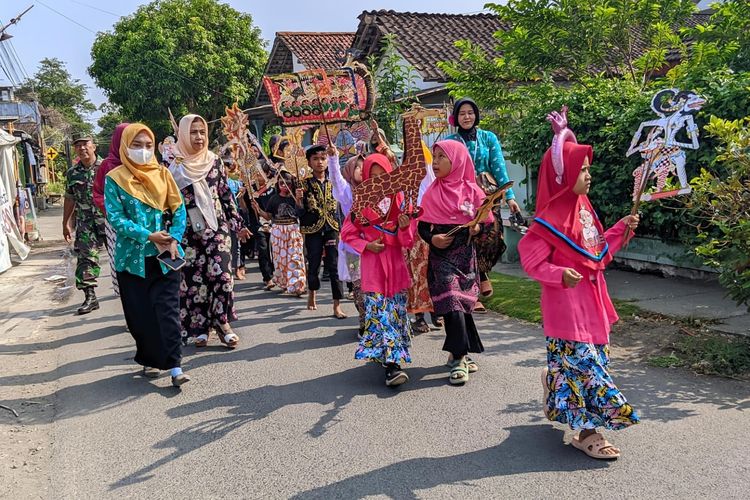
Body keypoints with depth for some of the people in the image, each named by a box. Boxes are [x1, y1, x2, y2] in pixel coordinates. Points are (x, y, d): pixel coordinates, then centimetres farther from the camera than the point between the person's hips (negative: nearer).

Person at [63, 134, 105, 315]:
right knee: (85, 257, -3)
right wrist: (65, 223, 17)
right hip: (85, 223, 3)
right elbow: (69, 199, 17)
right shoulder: (72, 173, 10)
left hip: (109, 218, -3)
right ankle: (90, 296, 1)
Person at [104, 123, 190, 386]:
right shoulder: (115, 178, 0)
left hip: (165, 255, 0)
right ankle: (149, 359, 25)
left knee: (168, 309, -5)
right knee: (140, 312, 8)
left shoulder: (162, 174, 5)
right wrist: (148, 236, -18)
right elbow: (115, 217, -8)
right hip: (132, 256, 0)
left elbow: (179, 209, 2)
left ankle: (174, 366, -5)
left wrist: (174, 239, -13)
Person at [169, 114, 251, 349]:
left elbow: (226, 194, 10)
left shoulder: (215, 161, 5)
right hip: (189, 230, -1)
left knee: (221, 273, -8)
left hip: (217, 226, 1)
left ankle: (223, 323, 5)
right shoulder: (174, 165, -1)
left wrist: (238, 223, 11)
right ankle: (200, 328, 15)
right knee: (194, 277, 3)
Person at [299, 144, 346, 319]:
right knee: (314, 265, 7)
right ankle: (312, 294, 34)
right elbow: (301, 210, -3)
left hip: (331, 229, 2)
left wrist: (339, 231, 8)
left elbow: (337, 208, 11)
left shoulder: (332, 183, 8)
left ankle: (337, 306, -1)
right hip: (313, 230, -2)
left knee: (334, 267, -3)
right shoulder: (305, 184, 0)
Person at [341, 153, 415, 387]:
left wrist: (405, 228, -18)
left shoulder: (399, 200, 4)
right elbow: (348, 234, 6)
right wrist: (366, 245, -9)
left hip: (396, 264, 2)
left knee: (397, 311, 5)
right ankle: (392, 364, -15)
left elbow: (408, 241, 4)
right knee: (378, 313, -11)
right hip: (372, 267, -2)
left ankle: (388, 357, 20)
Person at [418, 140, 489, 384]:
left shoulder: (472, 190, 2)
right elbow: (423, 226, 6)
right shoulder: (432, 192, 5)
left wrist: (477, 228, -15)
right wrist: (432, 239, -13)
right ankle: (458, 359, -8)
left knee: (464, 303, 6)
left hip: (465, 254, 1)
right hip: (441, 255, -1)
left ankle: (460, 353, 24)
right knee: (452, 301, -12)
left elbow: (486, 221, 6)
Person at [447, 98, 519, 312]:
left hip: (487, 193, 1)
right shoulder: (449, 141, 9)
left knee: (491, 235, -15)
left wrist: (509, 196, -5)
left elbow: (499, 167, 4)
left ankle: (482, 272, 16)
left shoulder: (488, 138, 10)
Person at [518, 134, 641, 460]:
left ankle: (553, 382, 42)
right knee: (582, 362, -4)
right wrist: (560, 274, -30)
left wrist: (622, 229, 10)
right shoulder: (550, 219, -17)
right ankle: (586, 433, 9)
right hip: (567, 307, -9)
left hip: (591, 303, 9)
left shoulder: (583, 208, 9)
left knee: (594, 358, 17)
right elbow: (531, 261, -16)